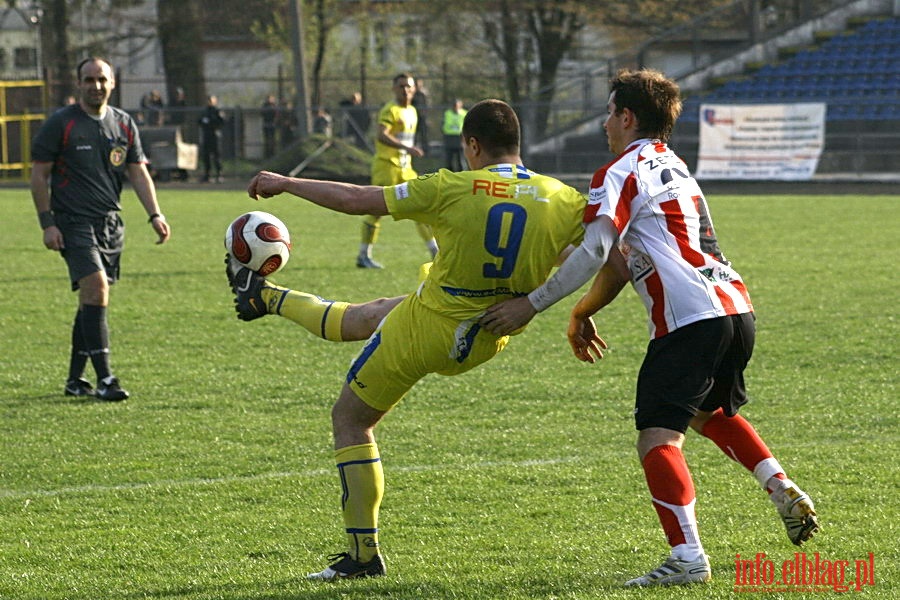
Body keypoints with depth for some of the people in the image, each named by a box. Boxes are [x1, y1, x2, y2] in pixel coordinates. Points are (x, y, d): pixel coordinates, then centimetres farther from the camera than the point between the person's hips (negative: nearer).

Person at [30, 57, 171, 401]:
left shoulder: (124, 125, 10)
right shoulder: (60, 124, -4)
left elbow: (138, 172, 12)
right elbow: (39, 175, -2)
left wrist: (154, 215, 0)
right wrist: (47, 223, -9)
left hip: (111, 224, 6)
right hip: (73, 223, -5)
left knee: (92, 299, 8)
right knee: (95, 288, -19)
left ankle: (75, 380, 18)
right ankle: (104, 379, -21)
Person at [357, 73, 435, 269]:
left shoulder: (412, 112, 15)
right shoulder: (390, 110, -12)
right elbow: (382, 136, -27)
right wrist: (407, 148, -34)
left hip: (405, 167, 8)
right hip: (386, 165, -8)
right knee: (377, 210, -5)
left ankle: (435, 251, 11)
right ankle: (363, 256, 2)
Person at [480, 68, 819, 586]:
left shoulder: (622, 173, -2)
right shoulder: (675, 169, 25)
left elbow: (593, 252, -14)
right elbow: (623, 259, 28)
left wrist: (531, 305, -11)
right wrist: (583, 312, 29)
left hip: (690, 320, -9)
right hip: (736, 309, 9)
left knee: (657, 436, -11)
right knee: (712, 412, 32)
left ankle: (688, 557, -22)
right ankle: (785, 491, 19)